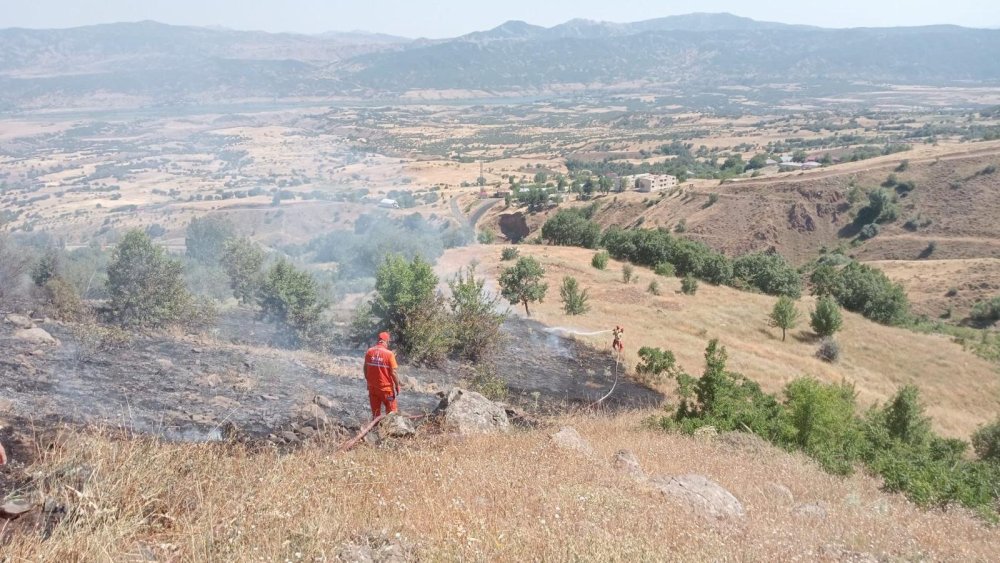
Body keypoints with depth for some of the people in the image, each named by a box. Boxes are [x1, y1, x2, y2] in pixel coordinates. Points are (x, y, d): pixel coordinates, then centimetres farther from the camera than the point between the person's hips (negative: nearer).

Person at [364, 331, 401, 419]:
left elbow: (365, 369, 6)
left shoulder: (369, 352, -3)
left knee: (375, 413, 14)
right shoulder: (389, 354, -16)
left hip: (372, 387, 4)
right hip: (386, 388, -4)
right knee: (391, 413, 9)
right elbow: (393, 372, -14)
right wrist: (397, 386, -3)